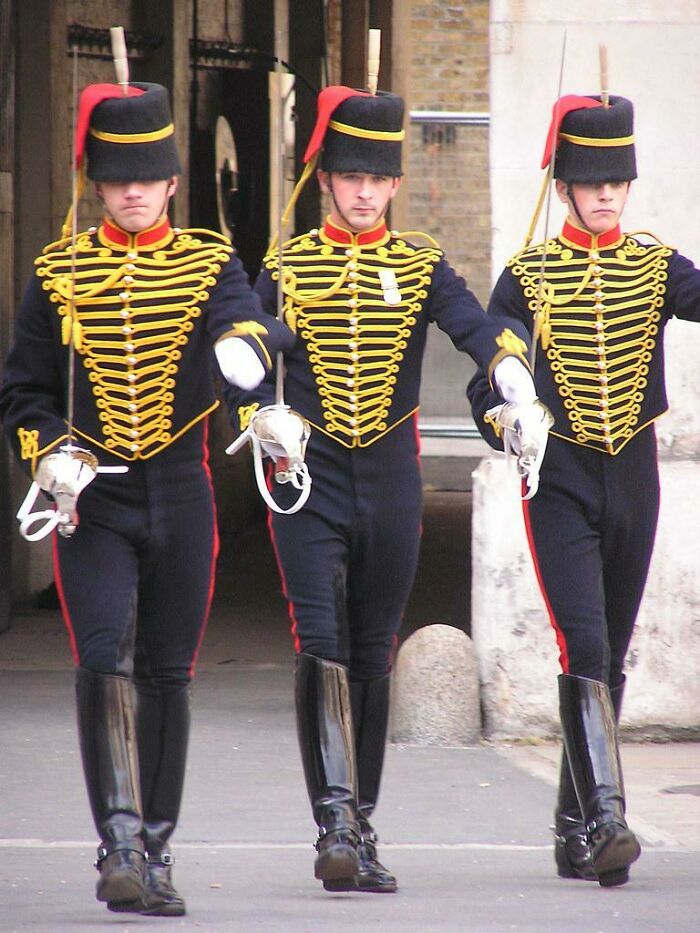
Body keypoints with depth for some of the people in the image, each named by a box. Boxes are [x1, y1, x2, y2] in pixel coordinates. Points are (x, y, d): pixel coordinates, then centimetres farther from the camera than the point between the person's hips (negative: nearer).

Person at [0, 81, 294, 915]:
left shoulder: (210, 266, 3)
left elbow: (251, 318, -20)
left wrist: (245, 342, -44)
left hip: (181, 495, 1)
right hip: (91, 500, -1)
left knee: (167, 674, 7)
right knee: (104, 664, -16)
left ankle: (155, 853, 18)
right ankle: (118, 844, -19)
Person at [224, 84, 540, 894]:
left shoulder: (421, 267, 5)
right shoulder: (286, 268, 4)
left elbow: (476, 324, -13)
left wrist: (508, 361, -35)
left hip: (391, 484, 2)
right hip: (310, 483, -2)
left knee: (373, 659, 9)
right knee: (322, 650, -14)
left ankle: (361, 829, 19)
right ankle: (335, 824, -19)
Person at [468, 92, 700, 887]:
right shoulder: (526, 277, -1)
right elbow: (485, 384, 2)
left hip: (633, 478, 4)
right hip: (561, 484, -3)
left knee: (610, 659, 11)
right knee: (585, 650, -17)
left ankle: (574, 828, 22)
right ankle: (604, 820, -23)